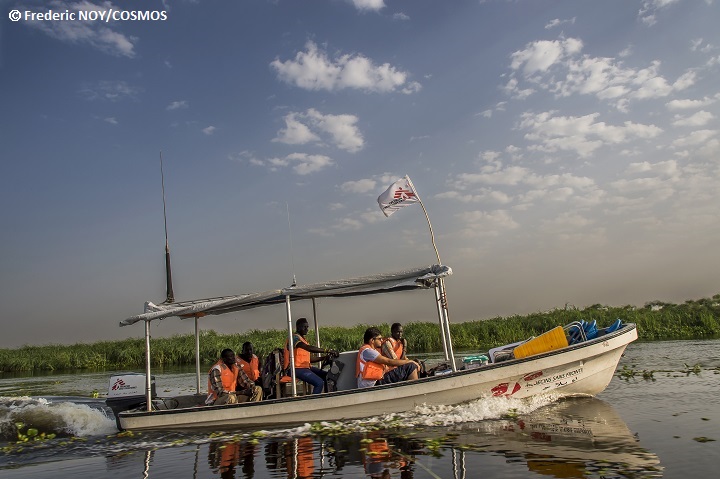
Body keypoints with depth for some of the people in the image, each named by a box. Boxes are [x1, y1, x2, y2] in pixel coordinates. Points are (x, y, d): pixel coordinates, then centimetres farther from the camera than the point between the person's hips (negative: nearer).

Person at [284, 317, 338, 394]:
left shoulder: (303, 339, 21)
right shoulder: (294, 337, -11)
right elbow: (309, 348, -28)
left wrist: (324, 358, 5)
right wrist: (327, 351, -32)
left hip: (306, 367, 10)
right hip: (297, 369, -10)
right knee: (319, 383, -25)